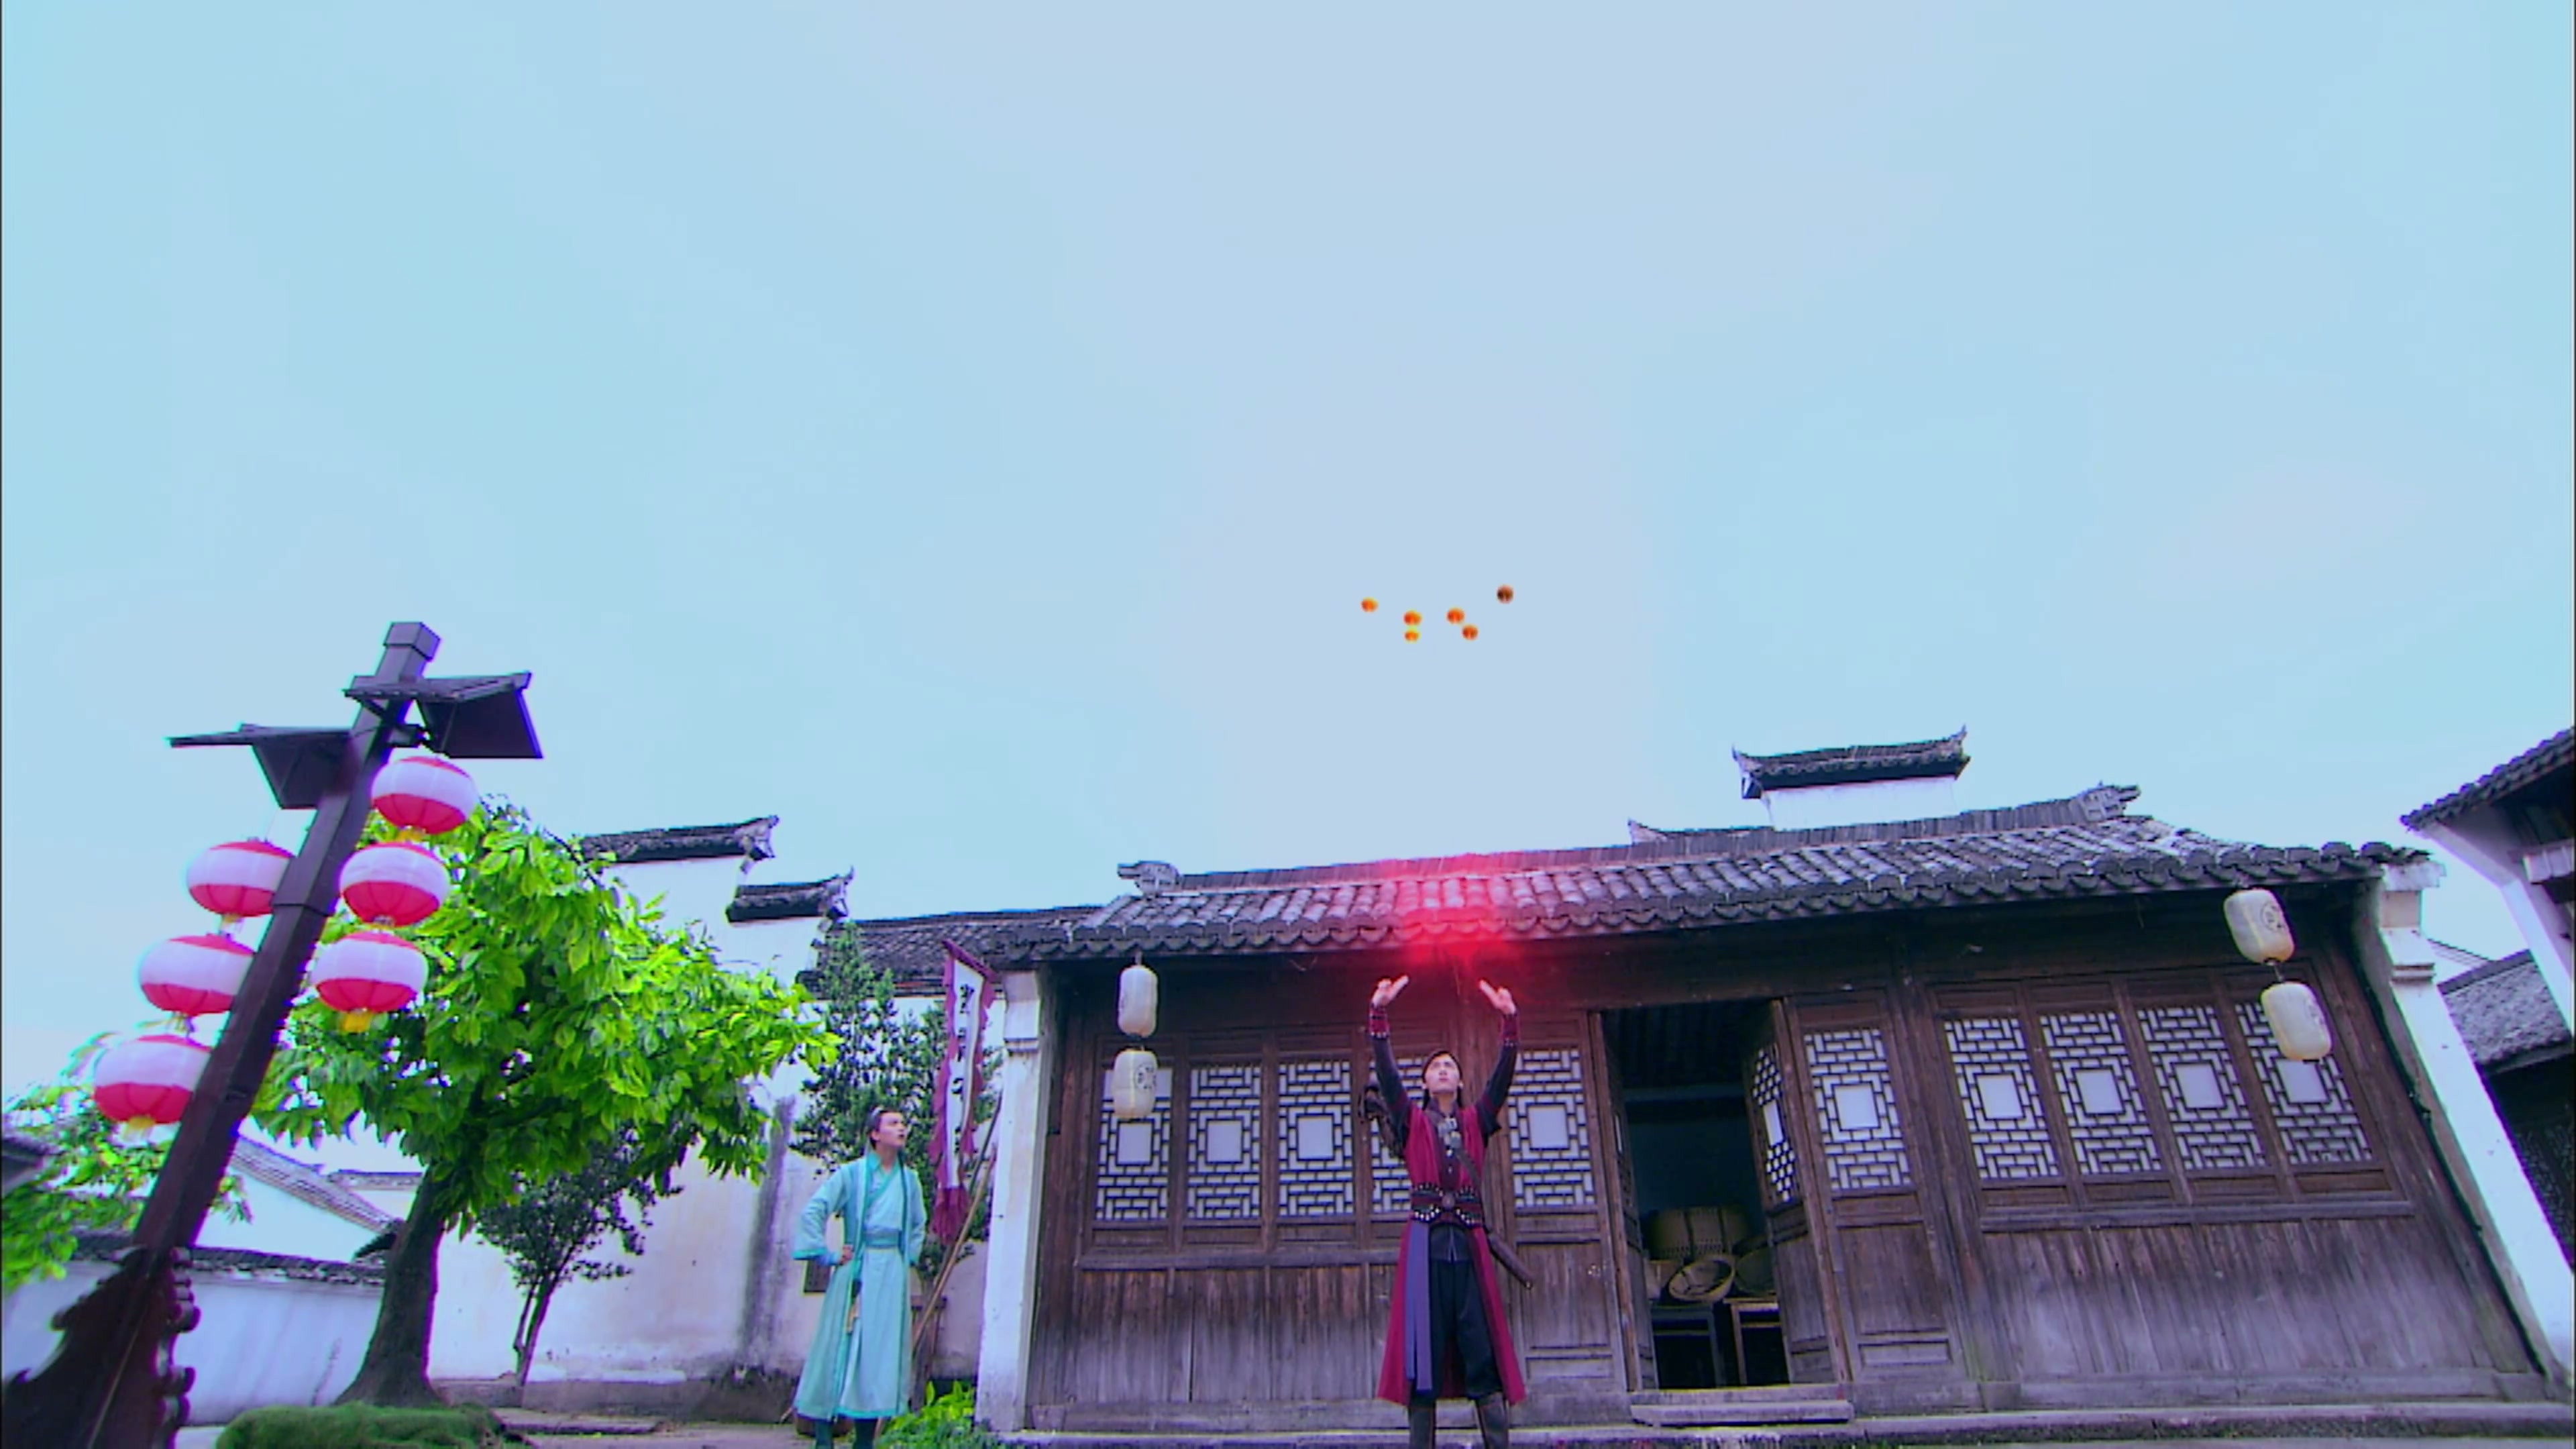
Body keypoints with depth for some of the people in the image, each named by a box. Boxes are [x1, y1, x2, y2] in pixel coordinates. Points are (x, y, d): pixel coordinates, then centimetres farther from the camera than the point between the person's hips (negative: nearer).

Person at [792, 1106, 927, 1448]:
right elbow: (814, 1211, -5)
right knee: (841, 1345, -4)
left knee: (882, 1349, 3)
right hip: (856, 1269, -4)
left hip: (893, 1274, 4)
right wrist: (827, 1254, -7)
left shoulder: (909, 1179, 11)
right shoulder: (851, 1173, -2)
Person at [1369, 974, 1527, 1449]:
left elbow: (1504, 1074, 5)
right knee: (1424, 1352, -2)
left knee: (1484, 1353, -2)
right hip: (1426, 1241, -1)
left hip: (1470, 1243, 1)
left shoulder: (1476, 1120, 17)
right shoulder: (1413, 1121, 12)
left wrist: (1509, 1019, -7)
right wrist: (1379, 1014, -10)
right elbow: (1386, 1072, 1)